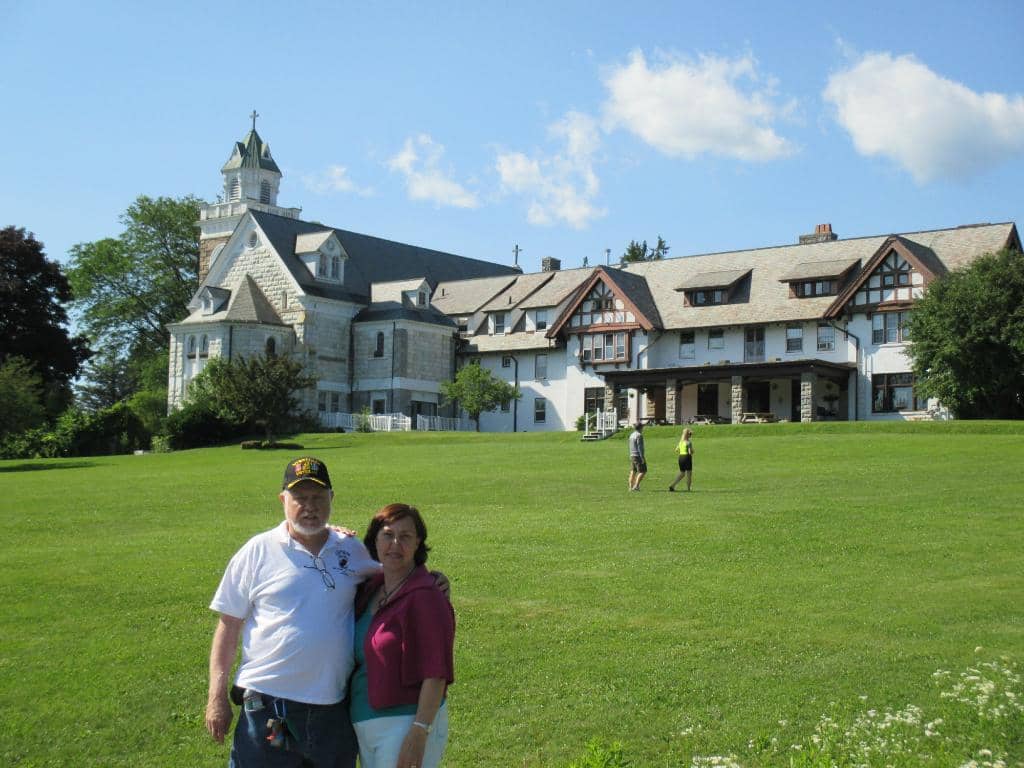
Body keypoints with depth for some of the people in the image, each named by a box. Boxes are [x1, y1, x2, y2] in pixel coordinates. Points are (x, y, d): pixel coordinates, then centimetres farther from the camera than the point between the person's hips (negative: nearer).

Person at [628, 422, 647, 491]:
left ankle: (631, 487, 4)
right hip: (638, 456, -9)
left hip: (632, 456, 9)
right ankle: (636, 486, -14)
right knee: (642, 471, -6)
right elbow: (640, 447, -20)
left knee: (633, 471, 8)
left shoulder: (632, 435, 13)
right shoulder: (639, 435, -15)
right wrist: (642, 457, -20)